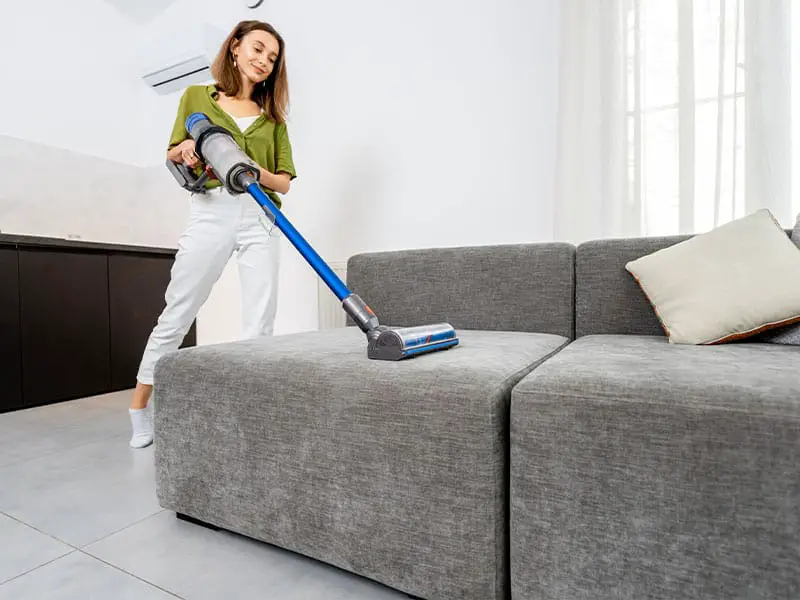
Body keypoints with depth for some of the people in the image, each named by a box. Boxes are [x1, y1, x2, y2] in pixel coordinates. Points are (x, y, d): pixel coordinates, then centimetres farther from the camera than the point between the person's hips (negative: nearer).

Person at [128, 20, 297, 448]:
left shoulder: (272, 116, 17)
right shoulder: (196, 96, 14)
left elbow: (284, 182, 9)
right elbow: (171, 154, 17)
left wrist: (253, 170, -11)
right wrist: (186, 149, -6)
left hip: (259, 217, 2)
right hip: (210, 210, -1)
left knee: (260, 324, -5)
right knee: (176, 314, 1)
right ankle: (140, 408, 18)